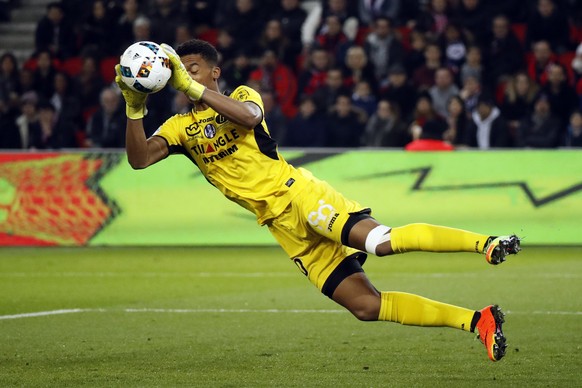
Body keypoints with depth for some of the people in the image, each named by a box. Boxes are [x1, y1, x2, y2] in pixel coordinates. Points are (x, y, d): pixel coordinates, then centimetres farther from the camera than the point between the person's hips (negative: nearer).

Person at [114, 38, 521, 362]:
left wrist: (191, 86, -24)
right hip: (282, 224, 4)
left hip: (296, 193, -4)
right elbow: (139, 158, -1)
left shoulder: (241, 95, 3)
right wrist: (135, 108, -15)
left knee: (380, 240, -32)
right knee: (365, 305, -5)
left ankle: (485, 242, -26)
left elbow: (249, 115, -21)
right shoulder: (181, 128, 15)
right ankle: (476, 321, -2)